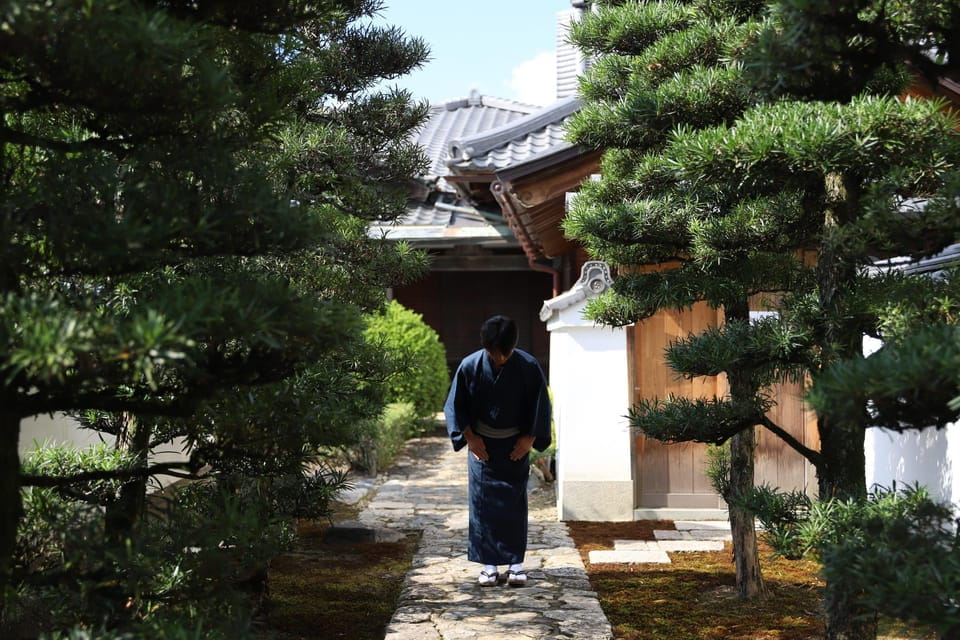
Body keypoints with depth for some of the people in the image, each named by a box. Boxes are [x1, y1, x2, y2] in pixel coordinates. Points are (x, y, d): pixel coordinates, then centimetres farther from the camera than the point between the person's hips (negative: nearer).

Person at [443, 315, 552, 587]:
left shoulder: (528, 367, -12)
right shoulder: (470, 366, -12)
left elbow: (541, 407, 0)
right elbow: (454, 406, 0)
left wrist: (530, 438, -5)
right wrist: (469, 438, -5)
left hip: (516, 445, 0)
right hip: (481, 444, 0)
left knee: (515, 503, 0)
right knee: (483, 502, 0)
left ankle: (516, 562, 9)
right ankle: (489, 563, 7)